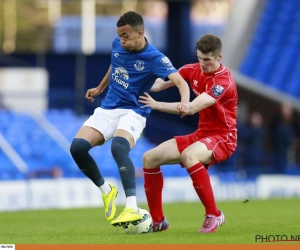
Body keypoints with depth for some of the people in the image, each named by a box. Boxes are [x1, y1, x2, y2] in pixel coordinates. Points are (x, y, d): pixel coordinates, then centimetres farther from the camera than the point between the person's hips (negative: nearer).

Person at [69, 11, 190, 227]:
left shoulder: (154, 58, -17)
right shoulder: (118, 45, 2)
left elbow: (180, 81, -30)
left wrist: (185, 102, -51)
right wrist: (100, 88, 38)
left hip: (132, 113, -6)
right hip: (107, 109, 6)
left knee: (118, 147, -37)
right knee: (77, 147, -16)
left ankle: (132, 208, -46)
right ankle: (106, 190, 8)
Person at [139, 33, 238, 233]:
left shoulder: (223, 80, -22)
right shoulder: (193, 70, 2)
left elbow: (191, 108, -32)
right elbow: (162, 83, 0)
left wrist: (157, 105, -32)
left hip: (222, 137, -8)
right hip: (201, 134, 8)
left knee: (188, 155, -38)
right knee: (150, 158, -2)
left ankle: (214, 215, -27)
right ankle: (157, 220, 8)